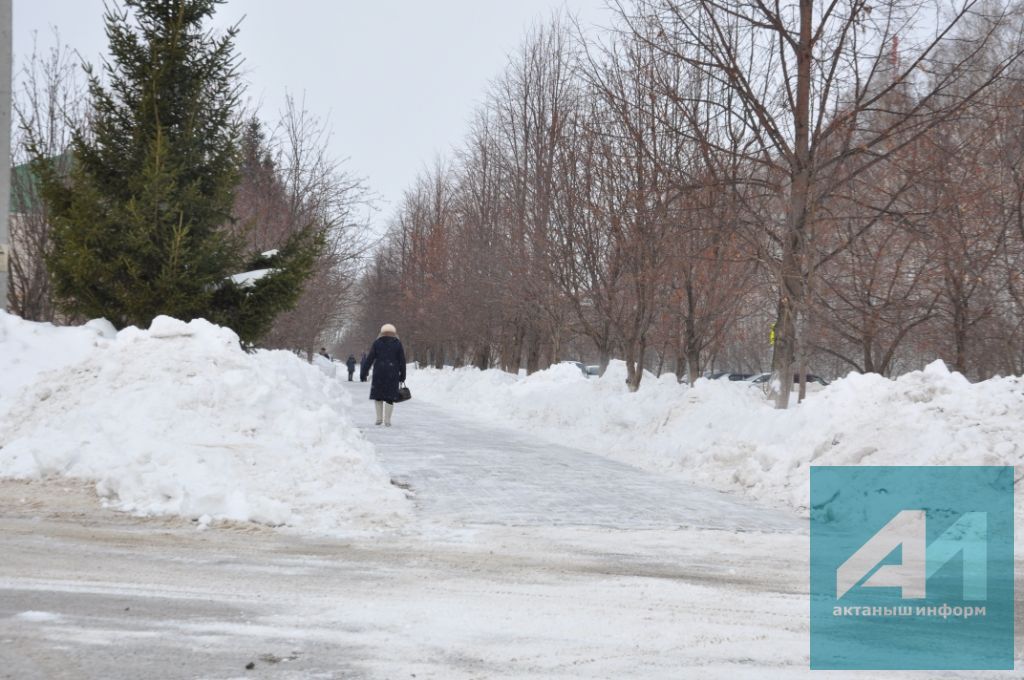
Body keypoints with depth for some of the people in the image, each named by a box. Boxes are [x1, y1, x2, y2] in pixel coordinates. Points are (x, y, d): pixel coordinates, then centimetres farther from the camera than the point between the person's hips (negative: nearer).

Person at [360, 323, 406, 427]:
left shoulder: (377, 343, 4)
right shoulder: (397, 344, 5)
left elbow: (369, 359, 1)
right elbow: (402, 361, 4)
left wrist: (363, 374, 4)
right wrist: (402, 376, 11)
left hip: (379, 373, 0)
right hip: (393, 374, 0)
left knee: (377, 395, 14)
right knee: (390, 397, 3)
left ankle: (379, 418, 9)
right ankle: (387, 420, -1)